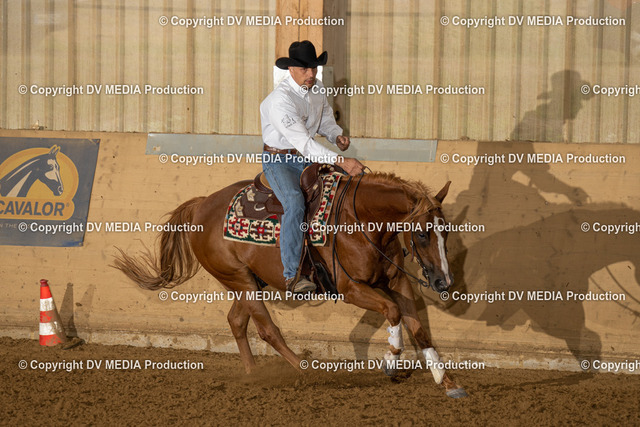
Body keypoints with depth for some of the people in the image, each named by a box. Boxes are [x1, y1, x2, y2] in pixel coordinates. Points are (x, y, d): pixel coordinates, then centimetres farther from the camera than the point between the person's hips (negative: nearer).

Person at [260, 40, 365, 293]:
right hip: (279, 160, -8)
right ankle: (291, 275, -33)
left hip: (308, 158, 8)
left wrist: (337, 136, -8)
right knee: (295, 202, -33)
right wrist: (340, 162, -39)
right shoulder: (280, 100, -26)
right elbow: (302, 142, -33)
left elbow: (325, 119, 17)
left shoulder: (316, 87, 1)